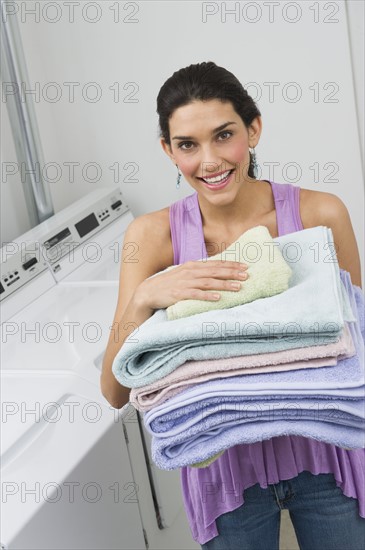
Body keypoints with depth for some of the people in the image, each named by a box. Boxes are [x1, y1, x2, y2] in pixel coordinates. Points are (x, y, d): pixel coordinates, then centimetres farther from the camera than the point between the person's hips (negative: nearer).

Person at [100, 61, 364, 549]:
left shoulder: (321, 213, -12)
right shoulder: (153, 235, -12)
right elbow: (116, 393, -14)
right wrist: (144, 299, -31)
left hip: (322, 452, 0)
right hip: (225, 464, 0)